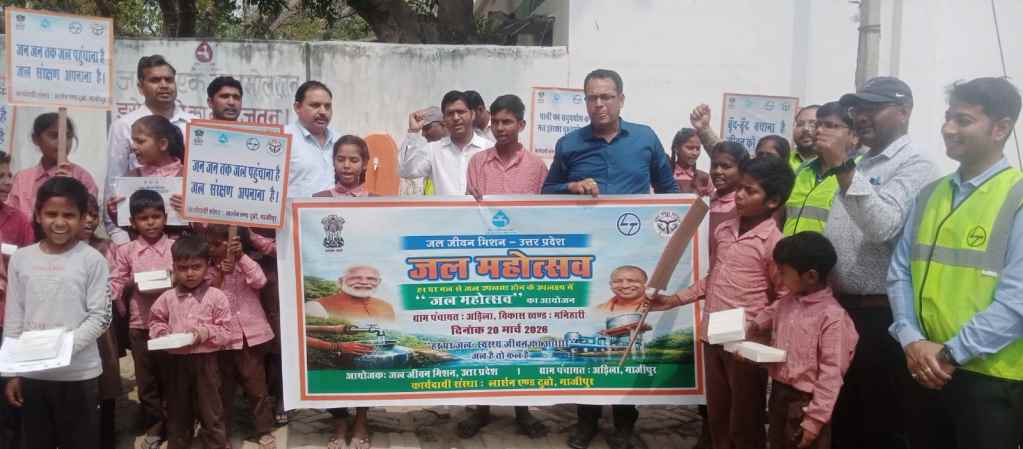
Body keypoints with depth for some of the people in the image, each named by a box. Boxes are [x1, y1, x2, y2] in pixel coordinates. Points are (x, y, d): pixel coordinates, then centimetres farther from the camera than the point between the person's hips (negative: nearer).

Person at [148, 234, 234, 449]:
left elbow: (226, 331, -7)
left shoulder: (217, 297, -7)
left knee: (210, 411, 7)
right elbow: (156, 321, 11)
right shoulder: (168, 298, 2)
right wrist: (164, 335, -8)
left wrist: (206, 333, -23)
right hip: (176, 360, 3)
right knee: (177, 411, 17)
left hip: (206, 360, -3)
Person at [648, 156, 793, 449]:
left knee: (744, 424, 8)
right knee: (717, 417, 18)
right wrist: (673, 300, 11)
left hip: (747, 343, -6)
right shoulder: (723, 230, 7)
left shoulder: (773, 242, -13)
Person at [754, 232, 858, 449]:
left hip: (806, 400, -7)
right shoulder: (786, 303, 2)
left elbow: (832, 372, -19)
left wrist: (815, 418, -19)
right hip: (778, 393, 7)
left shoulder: (832, 316, -19)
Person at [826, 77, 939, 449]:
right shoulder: (858, 167, 16)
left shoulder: (914, 166, -11)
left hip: (881, 317, -8)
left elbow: (882, 227, -27)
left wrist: (842, 167, -29)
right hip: (841, 310, 8)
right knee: (843, 419, 18)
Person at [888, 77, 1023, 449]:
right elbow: (900, 271, 7)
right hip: (928, 372, 5)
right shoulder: (930, 194, 9)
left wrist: (950, 353, -15)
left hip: (992, 378, -5)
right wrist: (911, 340, -7)